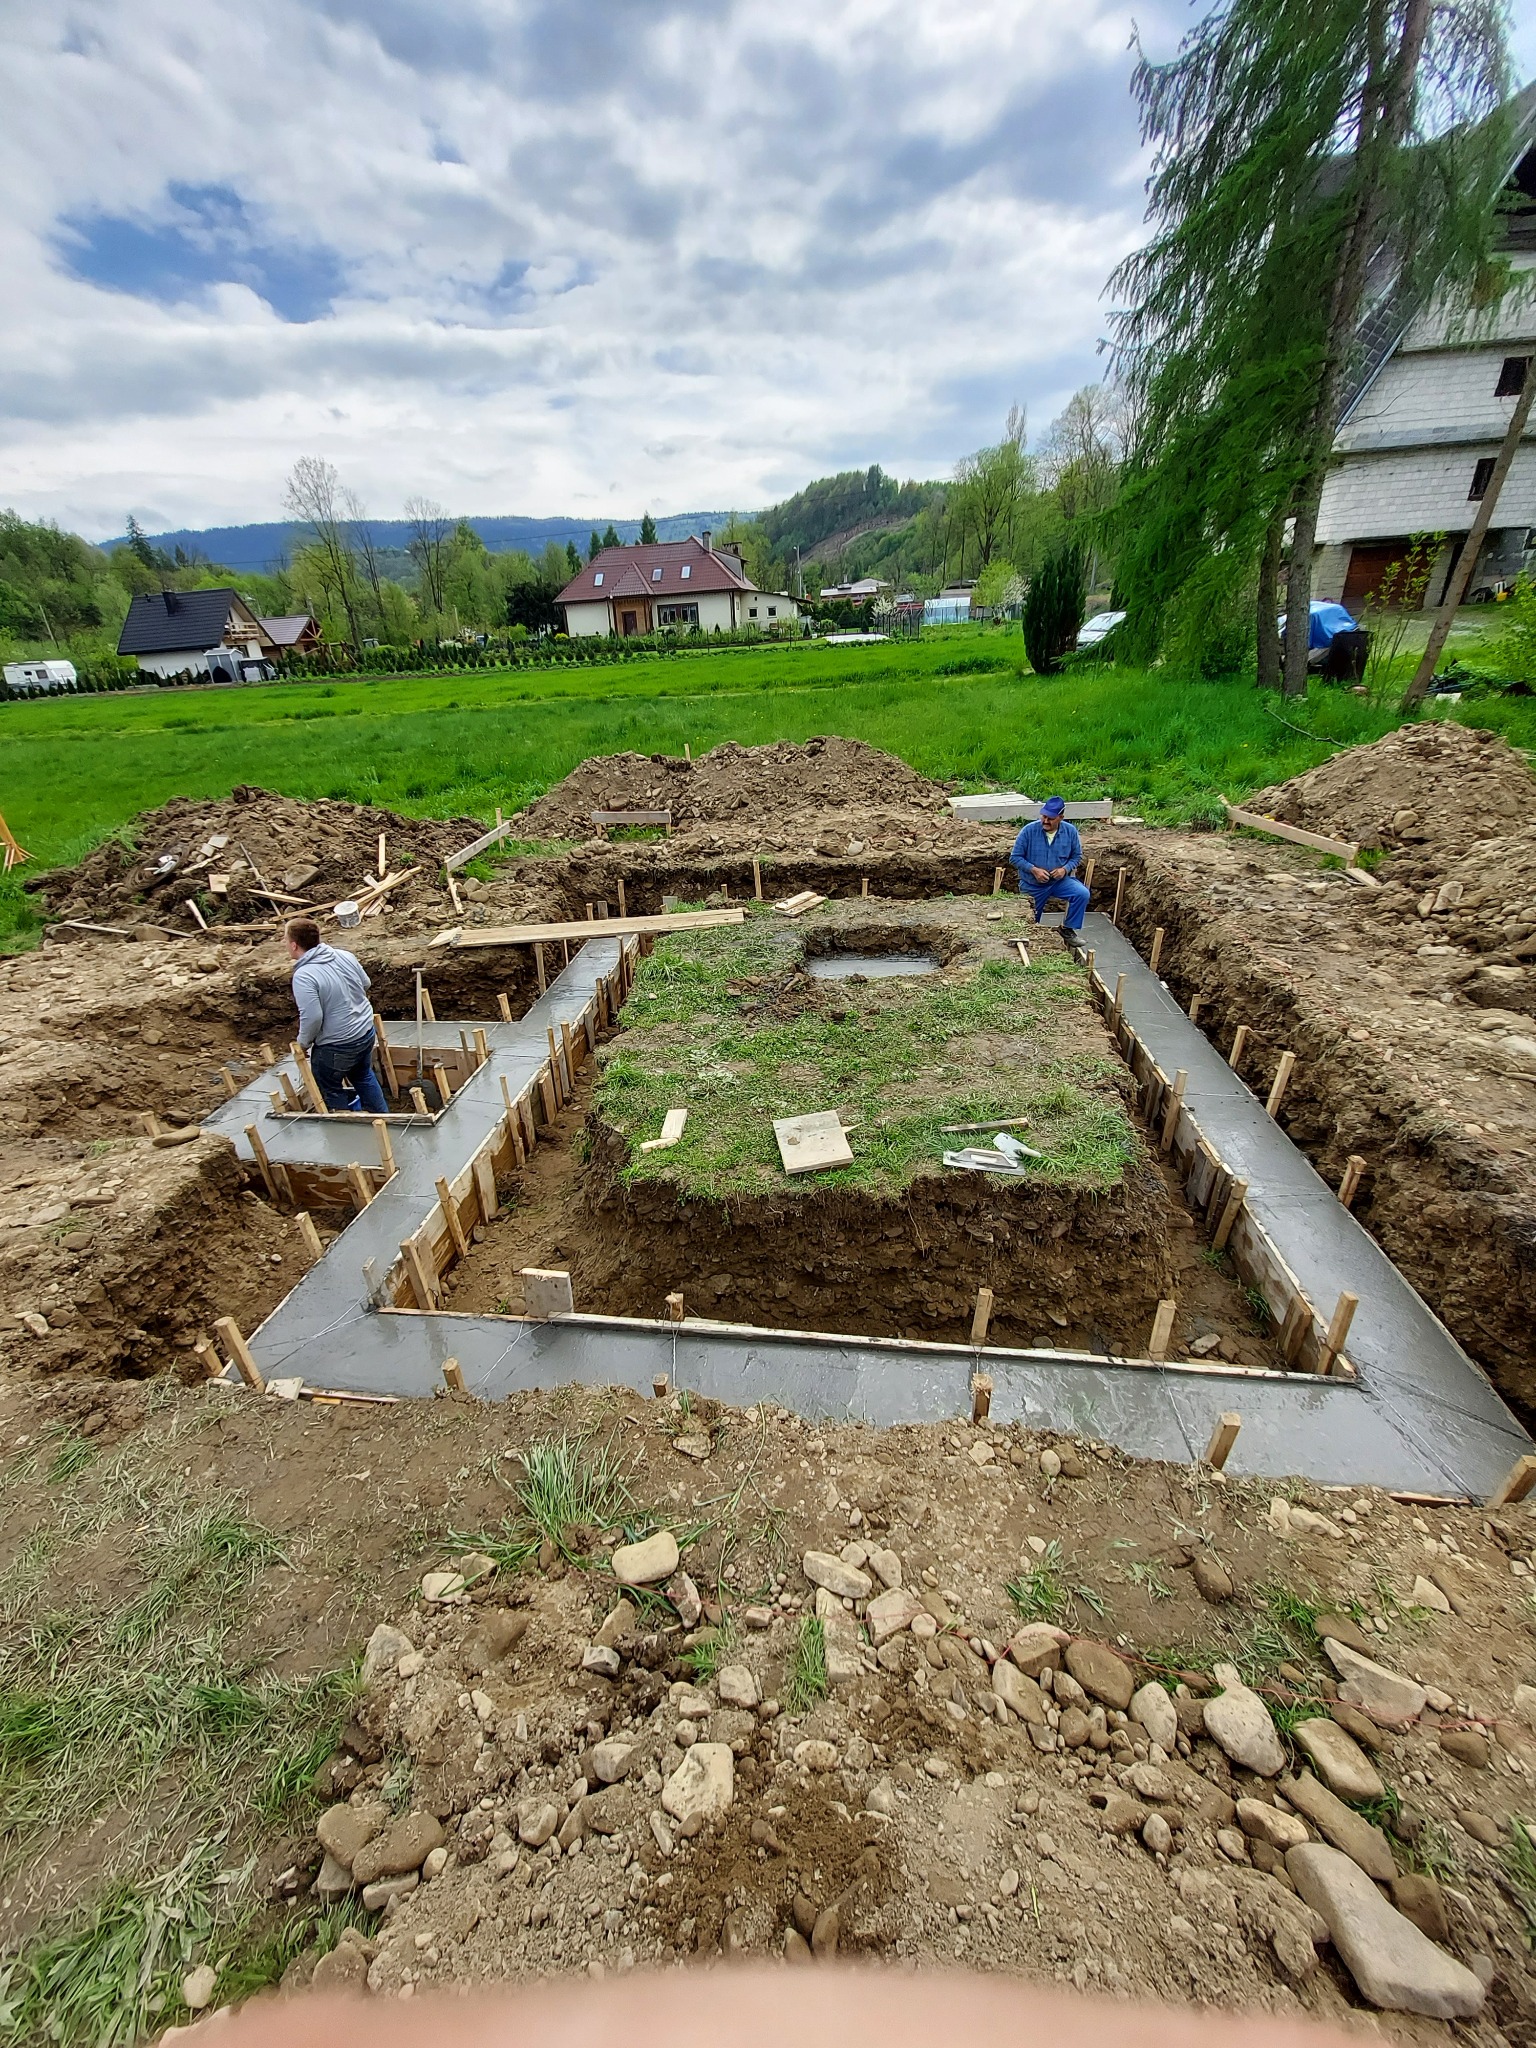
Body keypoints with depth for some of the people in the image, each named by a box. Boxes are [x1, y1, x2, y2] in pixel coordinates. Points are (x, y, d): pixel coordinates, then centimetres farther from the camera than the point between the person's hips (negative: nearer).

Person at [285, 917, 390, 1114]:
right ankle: (382, 1117, 40)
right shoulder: (344, 955, -3)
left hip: (335, 1046, -7)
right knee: (364, 1076, 28)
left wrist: (303, 1043, -9)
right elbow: (366, 984, 10)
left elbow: (312, 1018, -25)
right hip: (365, 1032, 7)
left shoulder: (303, 976, -23)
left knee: (331, 1090, 16)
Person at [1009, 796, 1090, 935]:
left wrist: (1065, 869, -18)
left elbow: (1077, 857, 2)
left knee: (1082, 894, -24)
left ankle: (1068, 929, -8)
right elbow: (1015, 857, -12)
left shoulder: (1070, 831, -9)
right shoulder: (1029, 830, -16)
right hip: (1032, 885, -1)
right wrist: (1034, 870, -25)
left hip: (1059, 881, 1)